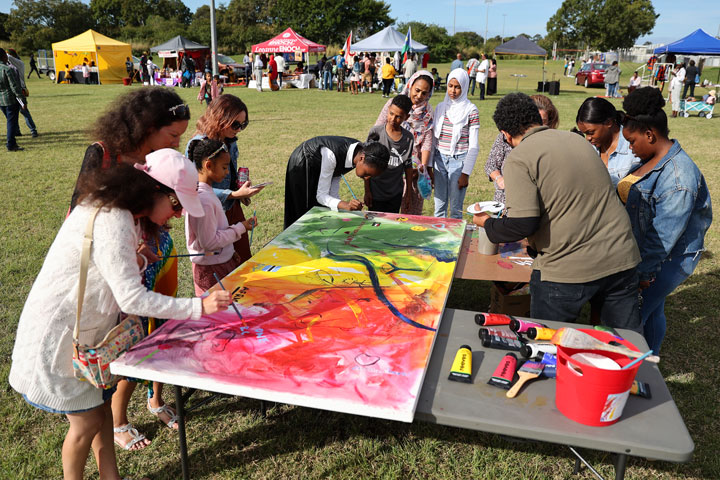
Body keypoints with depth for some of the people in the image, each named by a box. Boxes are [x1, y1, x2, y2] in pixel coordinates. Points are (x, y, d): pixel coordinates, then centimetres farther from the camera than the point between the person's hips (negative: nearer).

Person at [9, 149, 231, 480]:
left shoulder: (107, 206, 1)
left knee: (101, 406, 17)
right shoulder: (113, 223, -30)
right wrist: (199, 307, -31)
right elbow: (131, 298, -31)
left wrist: (133, 260, -8)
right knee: (86, 422, 6)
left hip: (85, 329, 9)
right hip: (58, 337, -9)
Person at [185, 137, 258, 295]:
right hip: (212, 270, -9)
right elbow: (209, 242, -22)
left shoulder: (205, 192, 7)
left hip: (223, 260, 9)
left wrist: (230, 252, 14)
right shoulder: (203, 199, -24)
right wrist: (240, 228, -14)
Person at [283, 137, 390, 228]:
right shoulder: (331, 155, -43)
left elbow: (336, 174, -8)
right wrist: (345, 205, -53)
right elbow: (320, 195, -36)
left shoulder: (360, 151, -22)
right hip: (302, 166, -6)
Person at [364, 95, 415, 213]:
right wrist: (367, 191, -5)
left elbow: (408, 166, 9)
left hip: (396, 193, 3)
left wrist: (408, 192, 11)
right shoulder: (376, 132, -10)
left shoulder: (409, 138, -2)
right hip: (376, 193, -3)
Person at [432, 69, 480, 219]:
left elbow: (473, 146, -6)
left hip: (459, 161, -4)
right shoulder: (440, 107, 8)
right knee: (439, 207, 8)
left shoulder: (471, 110, -4)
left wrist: (466, 173, -10)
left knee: (455, 208, 0)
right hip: (440, 159, 4)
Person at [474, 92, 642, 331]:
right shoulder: (576, 139, 11)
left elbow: (523, 224, -20)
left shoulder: (519, 158, -11)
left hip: (567, 271, -6)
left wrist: (487, 224, 0)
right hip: (621, 258, 6)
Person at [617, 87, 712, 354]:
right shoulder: (654, 160, 3)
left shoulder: (678, 177, -27)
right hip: (643, 252, 9)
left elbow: (663, 236, -25)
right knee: (652, 312, 22)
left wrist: (643, 272, -17)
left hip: (666, 262, -9)